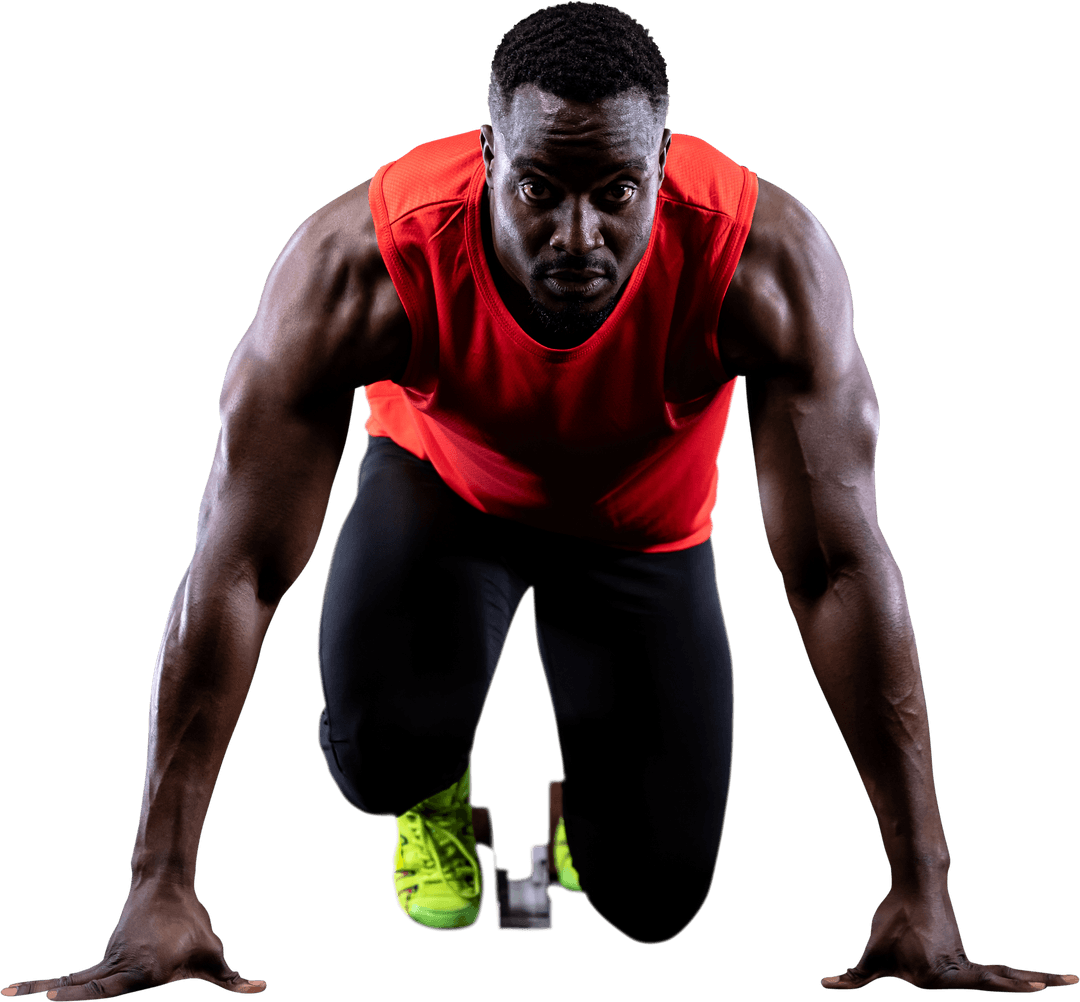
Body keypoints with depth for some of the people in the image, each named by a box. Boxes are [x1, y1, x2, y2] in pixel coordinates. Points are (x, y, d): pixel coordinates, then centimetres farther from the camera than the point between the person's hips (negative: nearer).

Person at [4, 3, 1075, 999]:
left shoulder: (766, 261, -38)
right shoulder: (357, 264, -39)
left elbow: (840, 566, -36)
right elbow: (237, 568, -36)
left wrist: (921, 891, -36)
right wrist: (160, 891, -38)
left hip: (641, 522, 1)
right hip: (443, 485, 0)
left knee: (653, 896, -5)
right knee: (383, 752, -30)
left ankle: (587, 773, 31)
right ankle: (437, 789, 9)